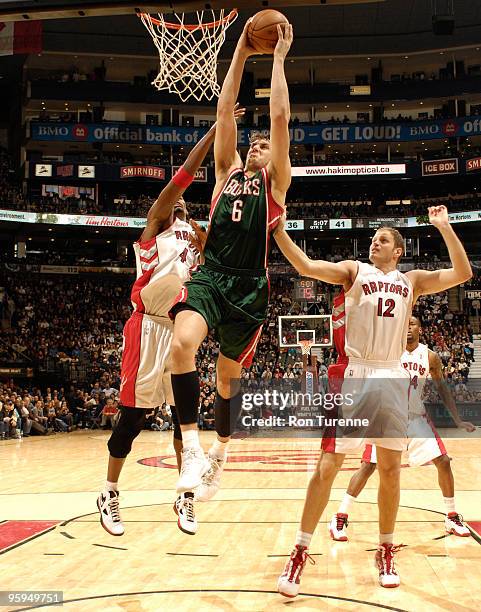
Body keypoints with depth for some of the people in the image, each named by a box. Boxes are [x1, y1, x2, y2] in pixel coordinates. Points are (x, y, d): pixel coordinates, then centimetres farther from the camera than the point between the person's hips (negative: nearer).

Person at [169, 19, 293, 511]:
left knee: (229, 376, 8)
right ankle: (192, 448, -21)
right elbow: (224, 111, 16)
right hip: (210, 276, 1)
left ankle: (218, 457, 30)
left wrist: (278, 56, 9)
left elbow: (279, 116, 4)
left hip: (249, 286, -1)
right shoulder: (227, 172, 20)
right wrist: (241, 53, 17)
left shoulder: (276, 182, 12)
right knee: (182, 343, -28)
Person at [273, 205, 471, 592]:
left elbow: (463, 274, 4)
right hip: (355, 376, -3)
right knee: (328, 465, -4)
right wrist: (277, 228, -16)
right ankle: (300, 553, 4)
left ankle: (386, 552, 24)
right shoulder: (354, 270, 7)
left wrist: (444, 227, -1)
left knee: (390, 469, 9)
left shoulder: (412, 280, 14)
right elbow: (306, 266, -7)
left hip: (393, 379, 3)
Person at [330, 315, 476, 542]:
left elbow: (442, 387, 9)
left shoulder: (430, 356, -1)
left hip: (417, 417, 3)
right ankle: (340, 518, -1)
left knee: (443, 462, -1)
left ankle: (452, 518, 19)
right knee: (368, 466, -10)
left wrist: (457, 420, 6)